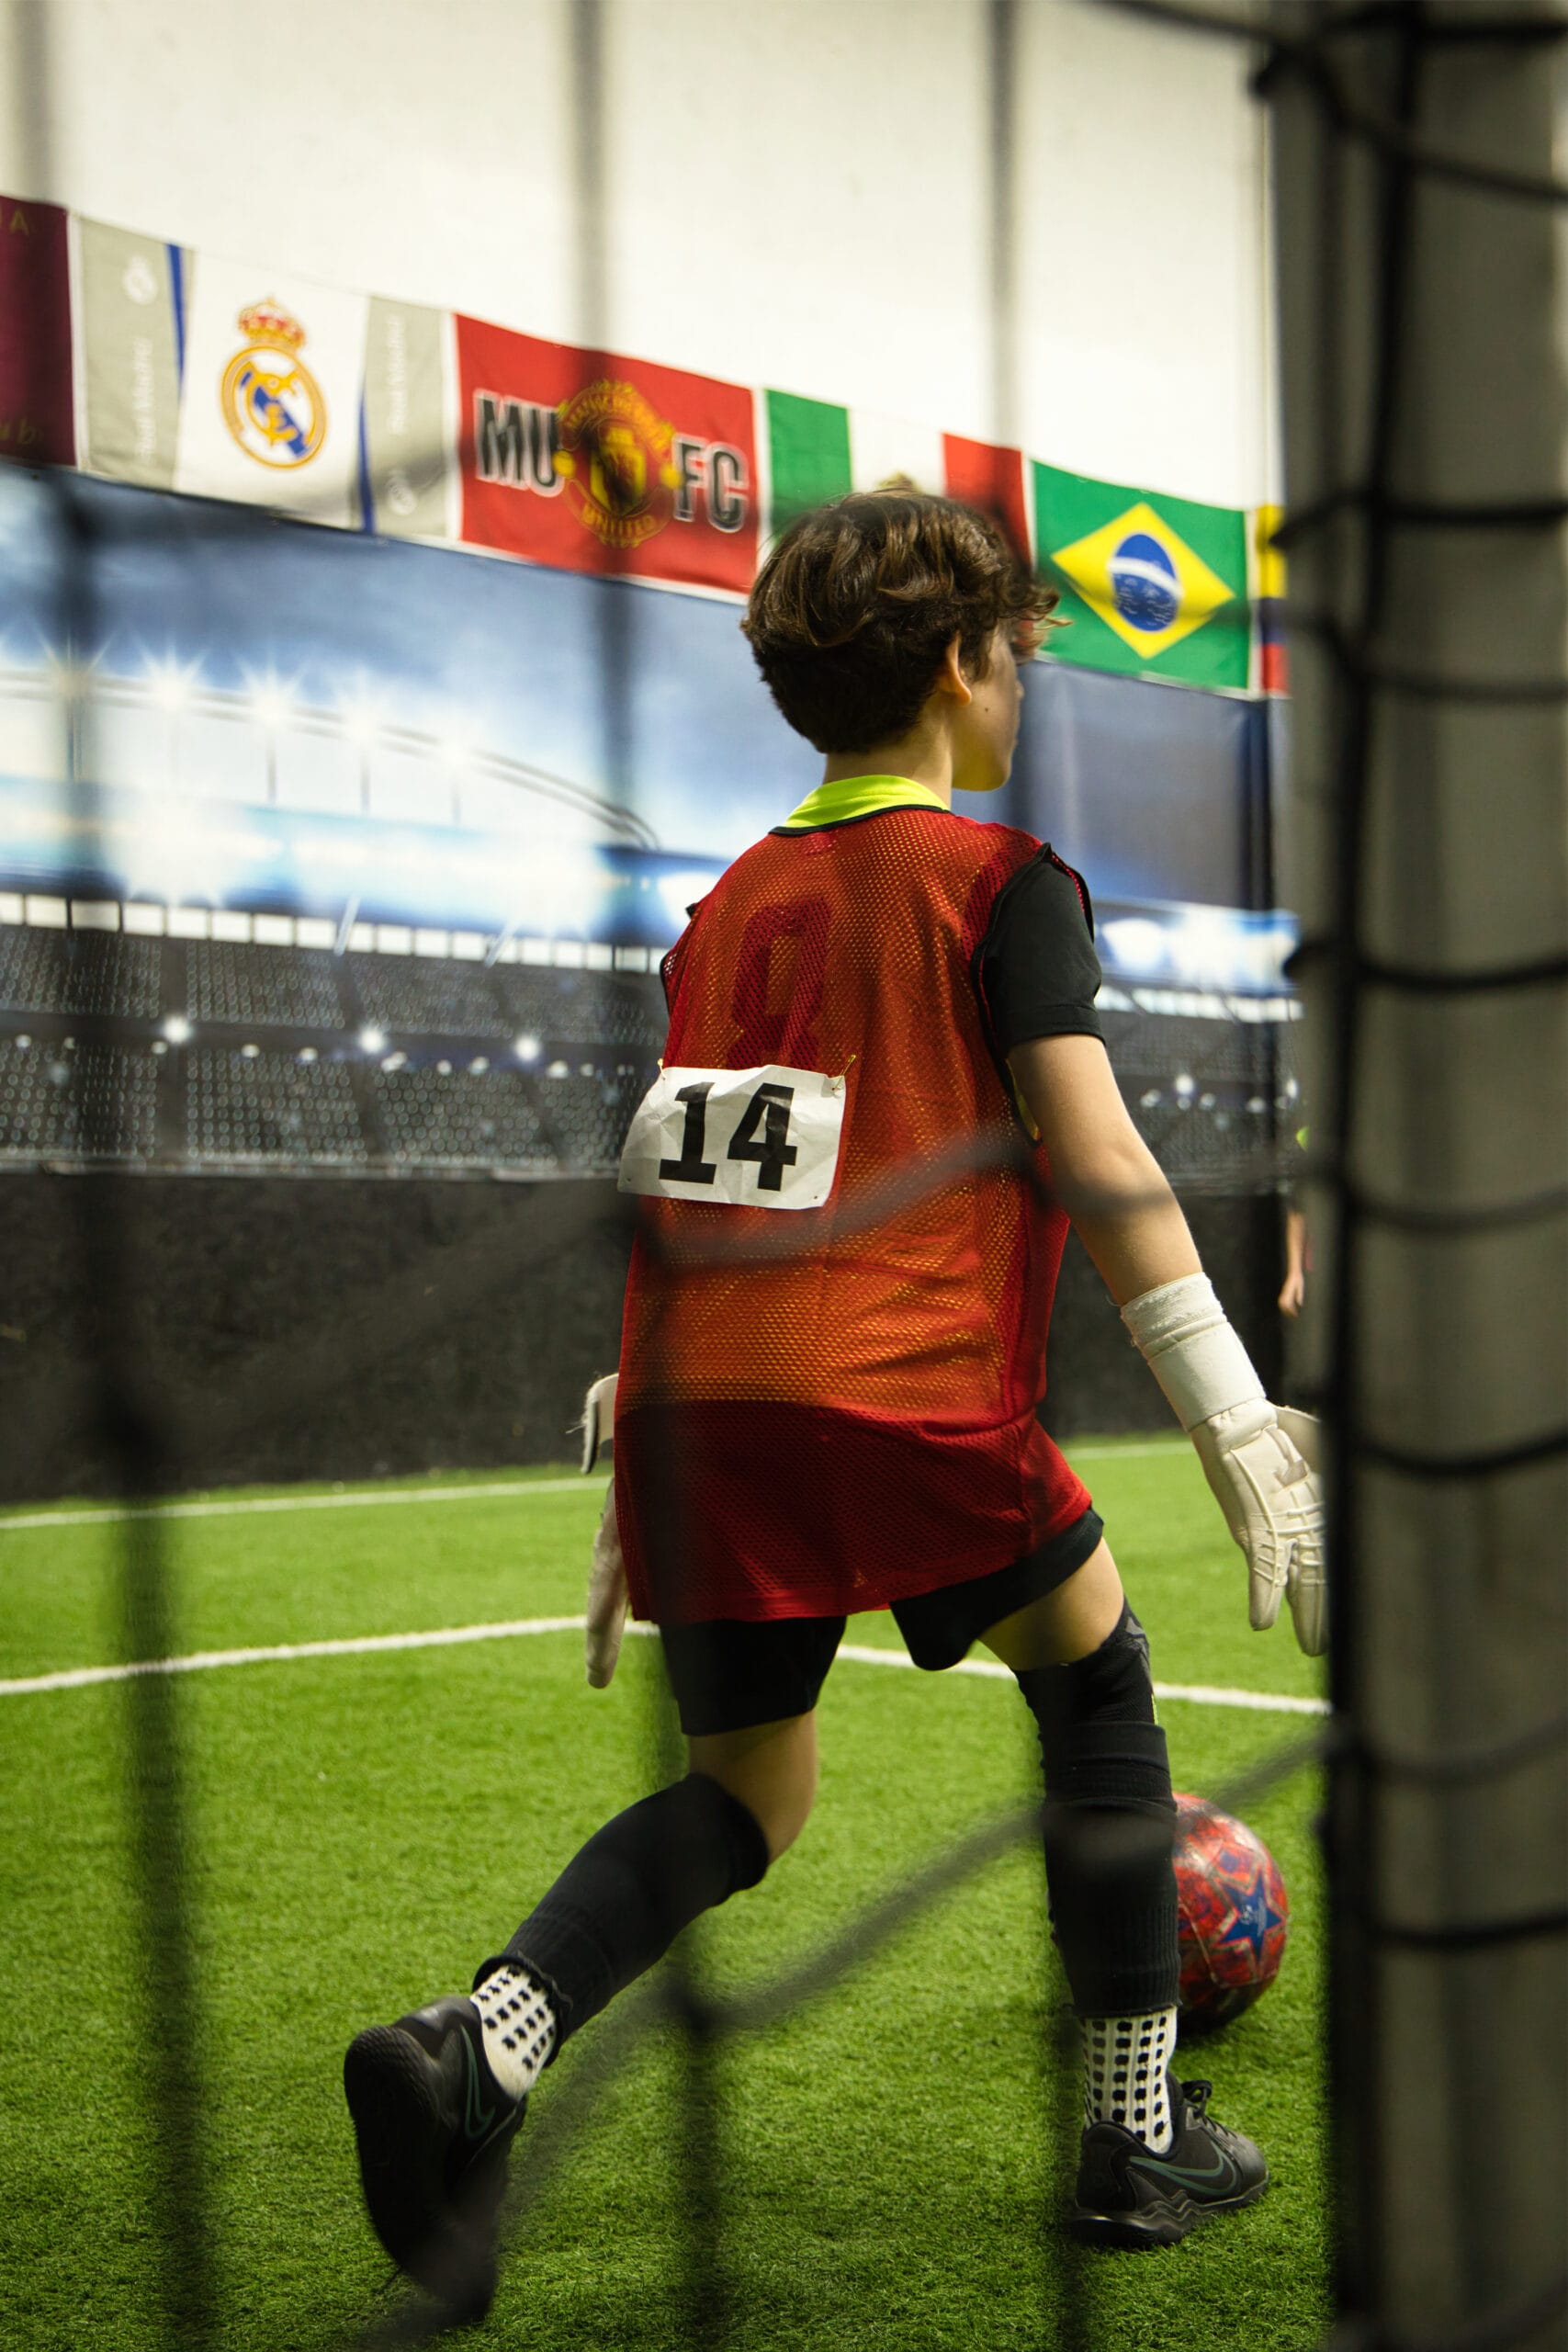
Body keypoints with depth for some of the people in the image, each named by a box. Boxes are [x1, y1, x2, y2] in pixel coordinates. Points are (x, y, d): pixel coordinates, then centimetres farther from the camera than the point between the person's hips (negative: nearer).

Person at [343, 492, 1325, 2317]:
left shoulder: (728, 908, 20)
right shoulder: (999, 882, 3)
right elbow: (1096, 1158, -8)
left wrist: (631, 1471, 26)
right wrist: (1238, 1422, -9)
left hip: (701, 1406, 6)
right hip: (905, 1397, -5)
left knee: (747, 1799, 19)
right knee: (1097, 1684, 19)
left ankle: (476, 2049, -6)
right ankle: (1141, 2137, 23)